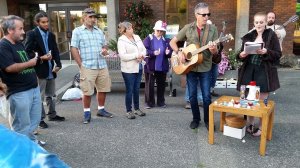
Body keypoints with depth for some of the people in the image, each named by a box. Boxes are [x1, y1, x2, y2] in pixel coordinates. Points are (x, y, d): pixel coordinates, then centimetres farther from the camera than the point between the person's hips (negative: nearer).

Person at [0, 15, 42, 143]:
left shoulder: (19, 43, 14)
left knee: (35, 120, 19)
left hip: (34, 88, 9)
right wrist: (30, 63, -12)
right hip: (19, 92, -9)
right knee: (22, 125, 2)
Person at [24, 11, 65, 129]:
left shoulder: (51, 35, 11)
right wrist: (40, 58, -21)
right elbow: (27, 52, -11)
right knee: (40, 96, 2)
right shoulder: (31, 34, -7)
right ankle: (40, 119, 13)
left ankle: (52, 114, 31)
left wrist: (58, 64, -4)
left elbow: (55, 51, 10)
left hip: (50, 70, 6)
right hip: (39, 70, -6)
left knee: (50, 95, 18)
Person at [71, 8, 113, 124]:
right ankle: (87, 113, 14)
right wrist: (81, 65, -10)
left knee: (103, 89, 11)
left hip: (102, 66, 5)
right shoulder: (77, 31, 0)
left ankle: (101, 109, 26)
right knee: (87, 92, 0)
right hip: (87, 67, -5)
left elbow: (104, 45, 23)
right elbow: (74, 49, -4)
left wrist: (105, 50, -1)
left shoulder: (99, 31, 15)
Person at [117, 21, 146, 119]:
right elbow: (123, 56, -18)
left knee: (137, 90, 14)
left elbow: (144, 49, 12)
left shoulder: (137, 37, 11)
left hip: (139, 68, 6)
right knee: (129, 90, 1)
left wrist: (142, 55, -9)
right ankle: (129, 111, 13)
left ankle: (137, 109, 26)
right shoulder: (121, 40, -9)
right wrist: (136, 55, -17)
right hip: (129, 70, -6)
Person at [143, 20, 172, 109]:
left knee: (161, 85, 12)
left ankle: (161, 102, 25)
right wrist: (153, 53, -25)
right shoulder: (148, 39, -1)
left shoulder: (166, 40, 7)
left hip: (162, 66, 3)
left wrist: (168, 53, -15)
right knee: (149, 85, 3)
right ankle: (149, 102, 15)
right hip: (150, 66, -3)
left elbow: (170, 53, 8)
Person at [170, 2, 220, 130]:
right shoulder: (188, 28, -2)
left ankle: (208, 120, 21)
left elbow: (216, 53, -5)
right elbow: (172, 42, 5)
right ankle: (196, 118, 27)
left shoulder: (212, 29, -3)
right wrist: (179, 53, -12)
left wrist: (213, 50, -28)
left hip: (205, 68, -1)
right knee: (192, 95, 9)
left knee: (206, 96, 2)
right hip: (190, 67, 1)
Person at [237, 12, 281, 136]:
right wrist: (241, 55, -12)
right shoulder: (249, 36, 8)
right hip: (249, 71, 3)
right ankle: (250, 124, 27)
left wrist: (266, 52, -23)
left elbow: (278, 54, -5)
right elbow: (242, 54, 11)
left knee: (262, 101, 3)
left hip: (264, 72, -3)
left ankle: (261, 127, 20)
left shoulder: (272, 35, -2)